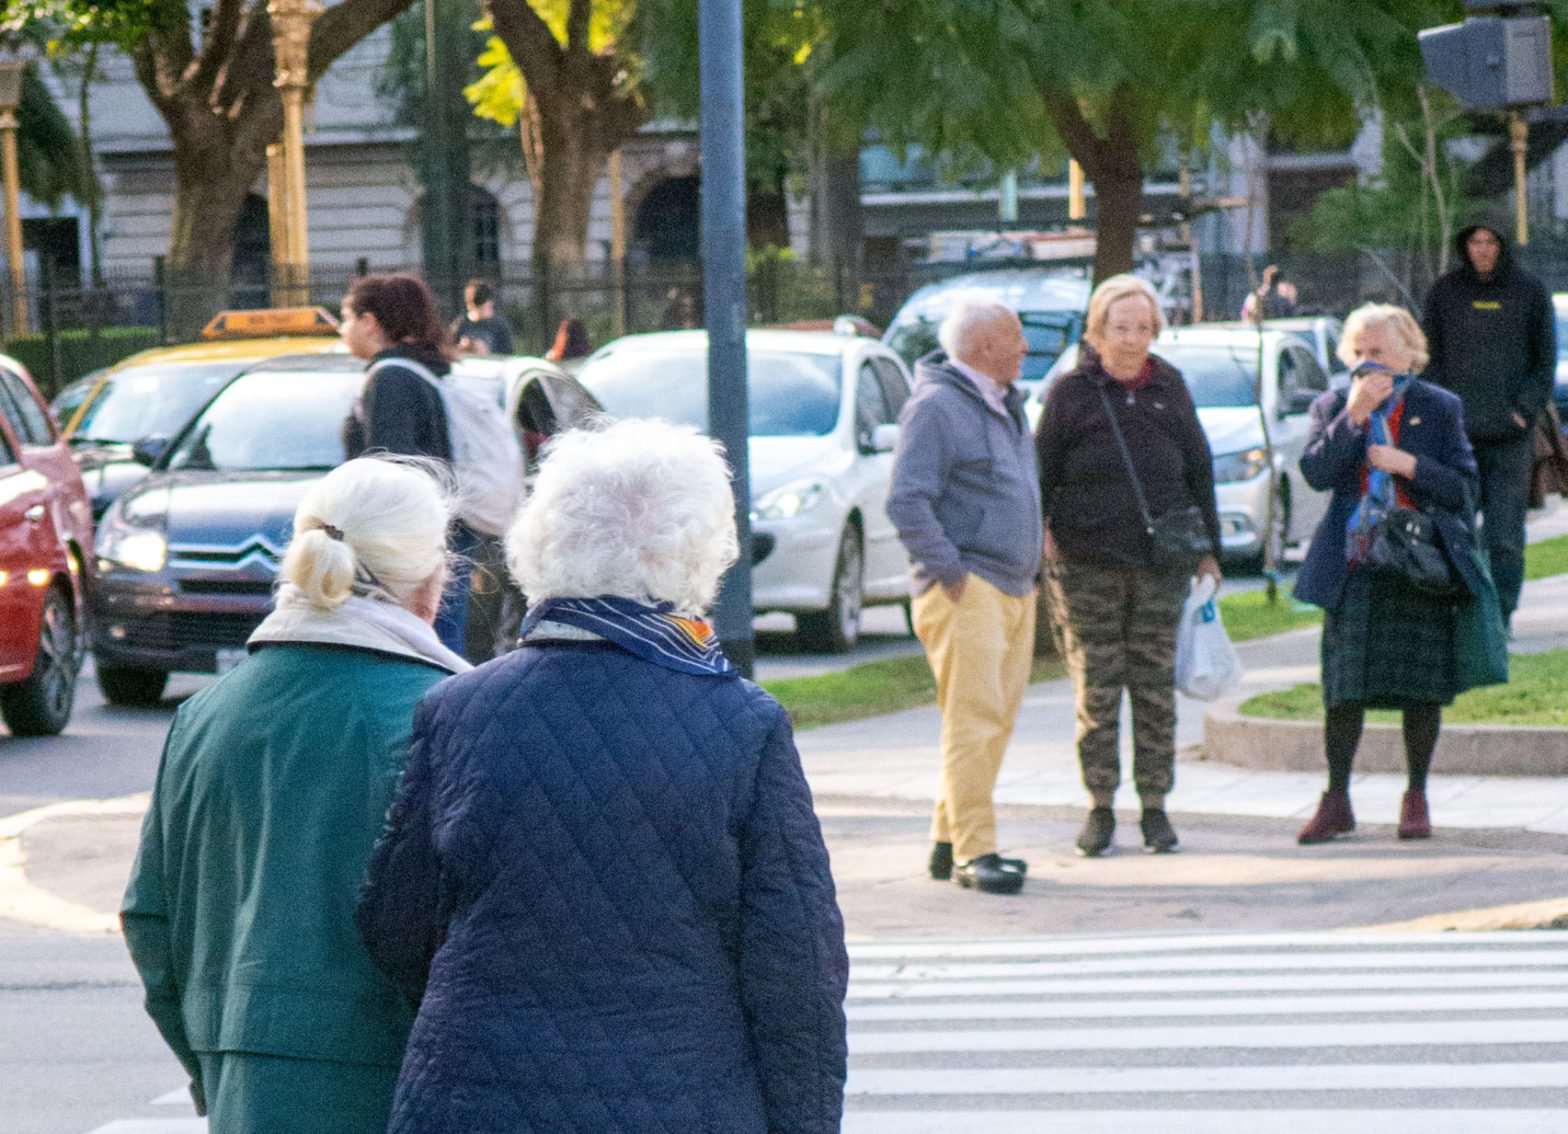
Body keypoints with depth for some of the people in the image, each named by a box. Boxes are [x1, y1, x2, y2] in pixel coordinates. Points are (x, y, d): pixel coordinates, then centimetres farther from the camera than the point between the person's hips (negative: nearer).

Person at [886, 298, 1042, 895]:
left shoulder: (1005, 406, 19)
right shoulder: (936, 408, -10)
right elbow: (906, 500, -17)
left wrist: (1035, 556, 20)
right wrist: (949, 571, -19)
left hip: (1015, 590, 9)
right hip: (966, 592, -9)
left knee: (997, 720, 9)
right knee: (974, 717, -13)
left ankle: (948, 840, 15)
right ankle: (973, 852, -15)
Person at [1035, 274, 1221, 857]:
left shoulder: (1169, 387, 11)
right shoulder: (1071, 391, 4)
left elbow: (1198, 468, 16)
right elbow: (1041, 468, 7)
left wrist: (1208, 545, 14)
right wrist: (1040, 529, -3)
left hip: (1160, 562, 2)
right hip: (1087, 562, -2)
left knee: (1156, 689, 3)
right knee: (1095, 688, -1)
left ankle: (1155, 806, 11)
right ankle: (1100, 808, 8)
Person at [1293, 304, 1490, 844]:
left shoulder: (1439, 408, 5)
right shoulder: (1332, 408, 7)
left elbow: (1463, 485, 0)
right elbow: (1316, 472, -9)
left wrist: (1410, 465, -14)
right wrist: (1353, 415, -16)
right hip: (1353, 569, 1)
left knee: (1421, 688, 2)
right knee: (1344, 689, -1)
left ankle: (1416, 798, 15)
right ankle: (1336, 801, 6)